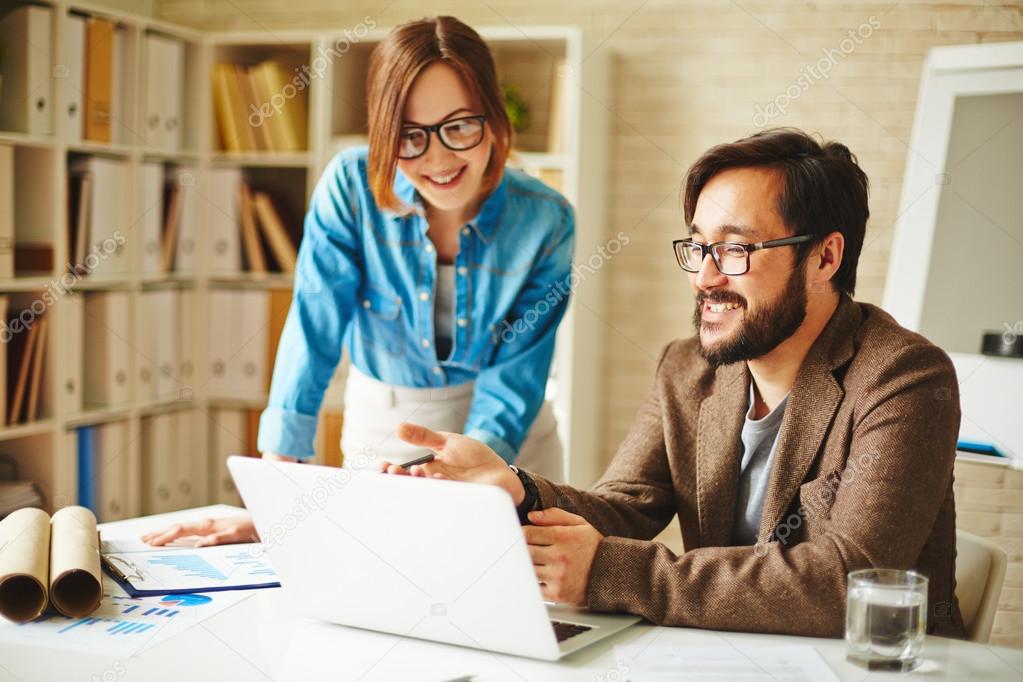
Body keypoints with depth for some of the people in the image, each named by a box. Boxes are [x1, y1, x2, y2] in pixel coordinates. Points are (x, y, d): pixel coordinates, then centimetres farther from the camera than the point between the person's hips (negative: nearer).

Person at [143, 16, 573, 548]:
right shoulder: (351, 186, -19)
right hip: (382, 429, 0)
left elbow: (515, 380, -16)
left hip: (510, 441, 0)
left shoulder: (545, 221, -17)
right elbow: (312, 337, -20)